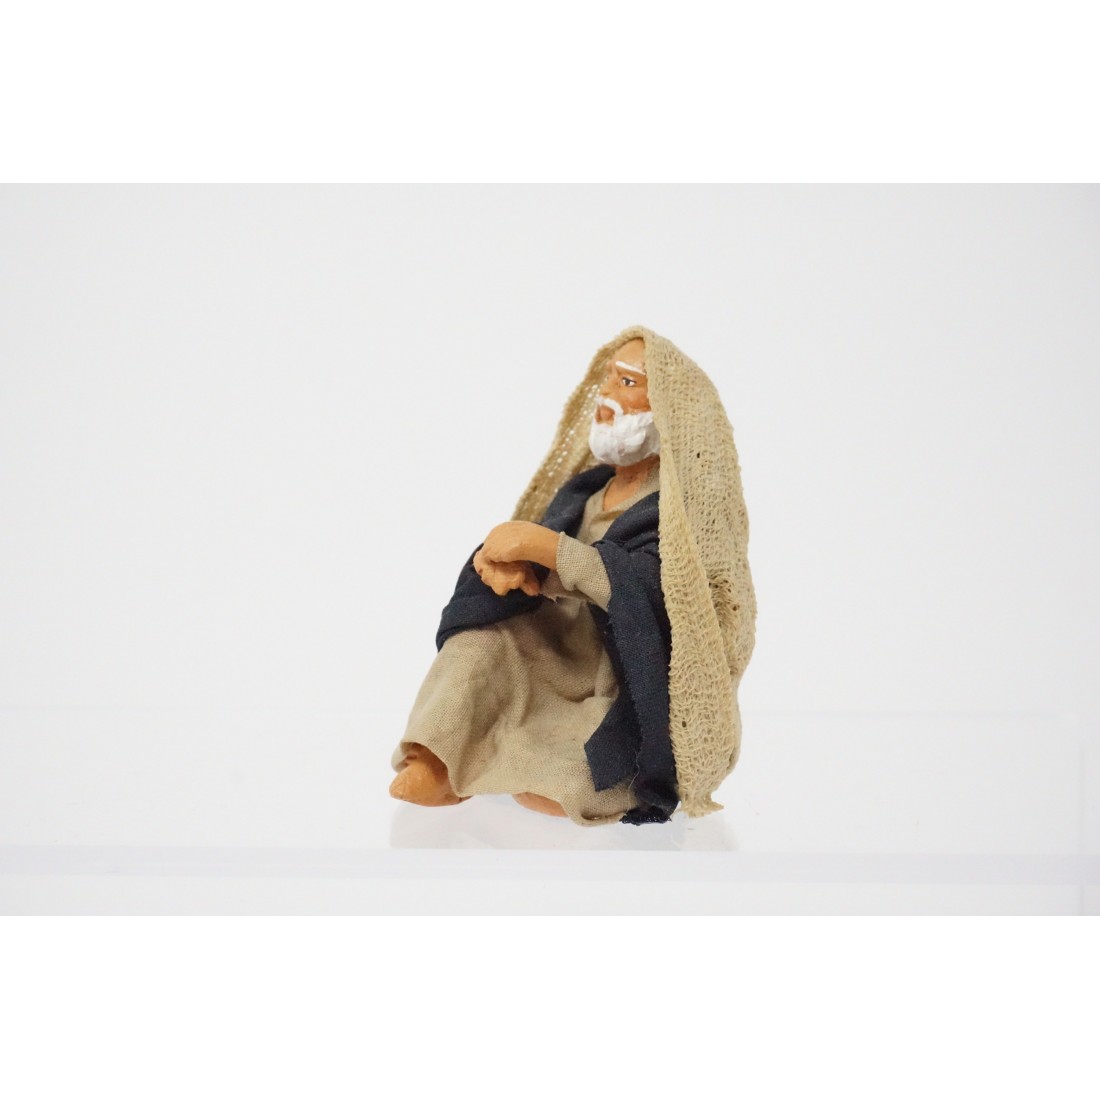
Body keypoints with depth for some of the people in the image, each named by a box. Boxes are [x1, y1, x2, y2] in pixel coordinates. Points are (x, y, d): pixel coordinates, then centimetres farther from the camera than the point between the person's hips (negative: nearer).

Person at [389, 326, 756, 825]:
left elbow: (655, 590, -27)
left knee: (539, 789, -29)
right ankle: (430, 762, -23)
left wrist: (538, 544, -27)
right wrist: (499, 560, -22)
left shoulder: (692, 500, -11)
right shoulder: (583, 489, 10)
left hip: (647, 704, -7)